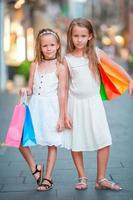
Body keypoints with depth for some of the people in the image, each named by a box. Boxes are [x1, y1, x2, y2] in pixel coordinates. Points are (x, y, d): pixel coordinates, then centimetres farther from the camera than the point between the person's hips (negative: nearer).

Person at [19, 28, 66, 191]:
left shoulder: (60, 68, -4)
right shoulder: (35, 65, 7)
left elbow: (61, 93, -5)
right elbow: (31, 89, 9)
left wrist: (61, 117, -7)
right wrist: (25, 91, -15)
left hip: (51, 108, -4)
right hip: (35, 107, 4)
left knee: (52, 144, 4)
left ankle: (47, 178, 16)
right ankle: (35, 168, 17)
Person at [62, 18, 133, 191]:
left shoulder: (96, 53, 0)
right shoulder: (67, 59, -3)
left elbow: (115, 66, 10)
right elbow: (64, 87, -1)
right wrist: (65, 113, -3)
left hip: (94, 103, 1)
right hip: (75, 104, -1)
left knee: (104, 142, -4)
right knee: (75, 144, 3)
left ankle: (101, 179, 9)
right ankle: (82, 178, 21)